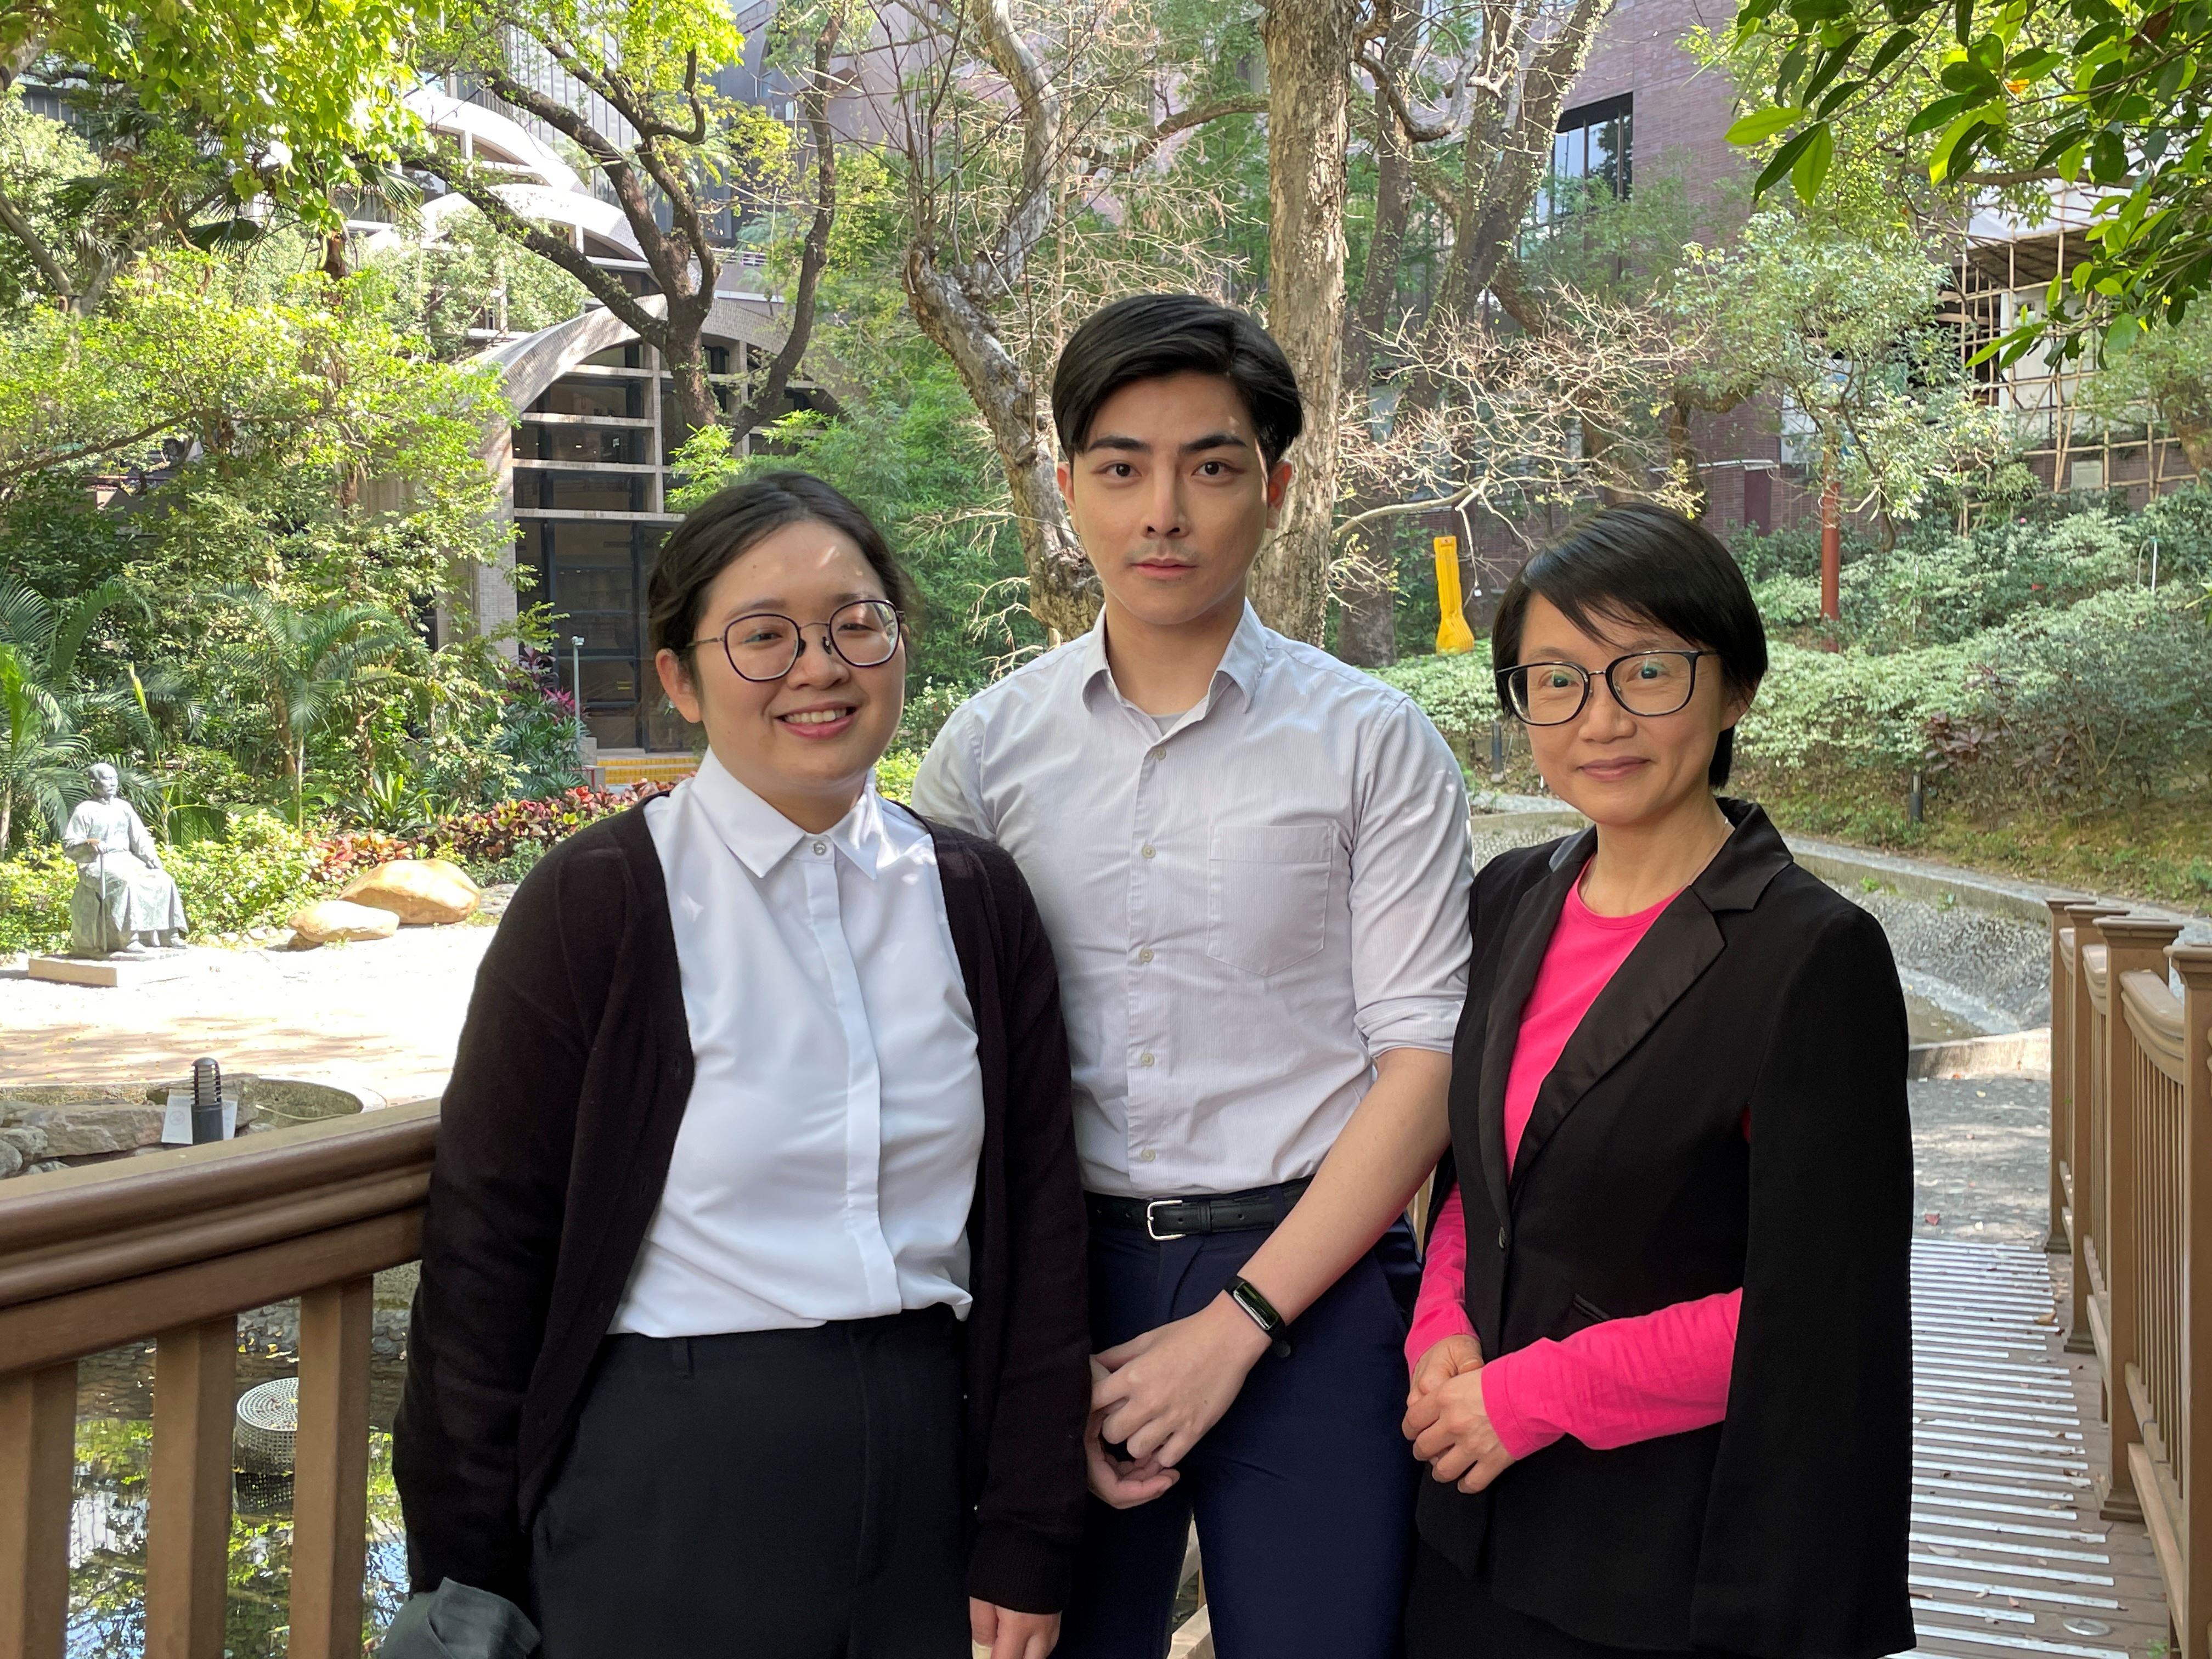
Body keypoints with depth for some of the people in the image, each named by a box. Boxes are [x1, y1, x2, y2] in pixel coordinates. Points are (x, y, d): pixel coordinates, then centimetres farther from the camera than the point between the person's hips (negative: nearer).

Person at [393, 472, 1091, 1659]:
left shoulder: (974, 899, 3)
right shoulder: (597, 903, -9)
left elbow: (1036, 1218, 3)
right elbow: (487, 1243, -6)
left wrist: (1026, 1543, 2)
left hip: (924, 1464, 4)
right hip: (670, 1480, -3)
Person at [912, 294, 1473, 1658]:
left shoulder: (1373, 744, -2)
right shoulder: (985, 748, 3)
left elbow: (1424, 1056, -5)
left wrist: (1235, 1322, -10)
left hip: (1304, 1277, -1)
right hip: (1060, 1269, 2)